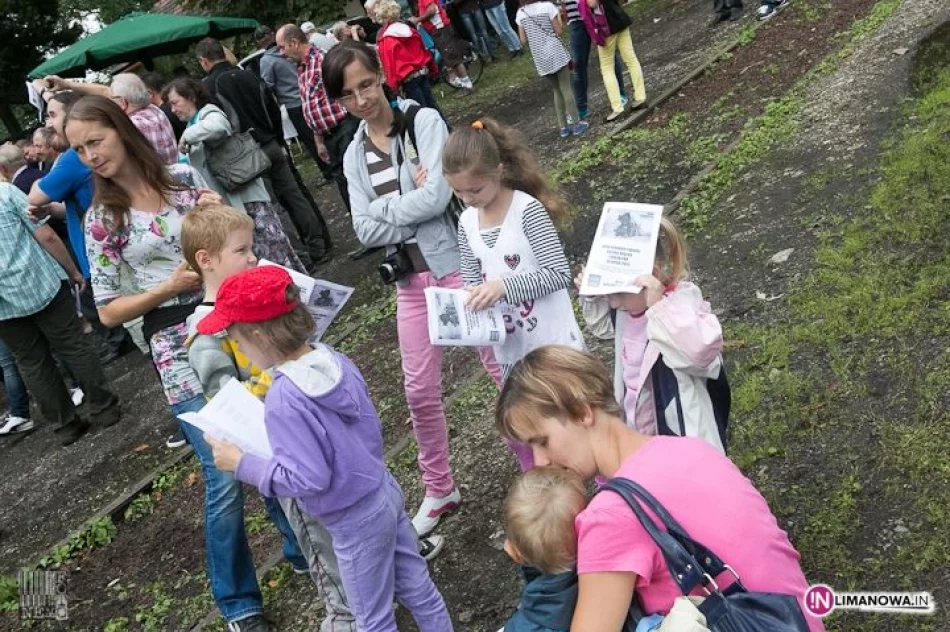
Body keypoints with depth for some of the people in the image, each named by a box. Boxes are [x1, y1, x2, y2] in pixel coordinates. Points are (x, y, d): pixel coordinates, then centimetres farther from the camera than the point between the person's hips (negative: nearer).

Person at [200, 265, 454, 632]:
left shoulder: (283, 400, -27)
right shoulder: (336, 360, -5)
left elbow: (308, 478, -24)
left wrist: (241, 464, -16)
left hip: (357, 522, -7)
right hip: (385, 492, 7)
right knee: (417, 587, 23)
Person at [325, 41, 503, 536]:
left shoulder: (424, 122, -7)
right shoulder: (354, 155, 7)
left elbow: (436, 196, -20)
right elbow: (365, 230, -3)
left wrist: (384, 206, -8)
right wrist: (413, 203, -14)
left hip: (459, 264, -5)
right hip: (411, 280, 5)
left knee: (504, 368, 4)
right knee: (420, 391, 11)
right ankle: (439, 489, 31)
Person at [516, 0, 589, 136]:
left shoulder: (520, 13, 3)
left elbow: (523, 39, 7)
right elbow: (559, 30, -4)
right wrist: (559, 17, 12)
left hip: (540, 58, 4)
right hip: (556, 54, -4)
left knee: (557, 91, 15)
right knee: (566, 89, 4)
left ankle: (563, 127, 15)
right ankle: (576, 123, 6)